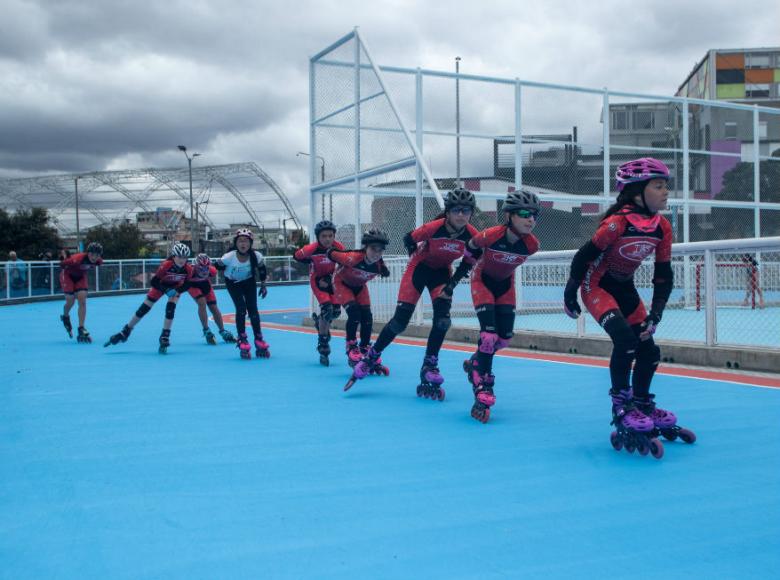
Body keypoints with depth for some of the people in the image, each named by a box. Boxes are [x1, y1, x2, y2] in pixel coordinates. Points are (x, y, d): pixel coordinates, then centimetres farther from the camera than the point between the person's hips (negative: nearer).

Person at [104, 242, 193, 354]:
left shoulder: (188, 269, -29)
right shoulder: (166, 265, -36)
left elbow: (187, 284, -12)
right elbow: (154, 281, -28)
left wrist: (177, 291, -29)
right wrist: (166, 290, -36)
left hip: (175, 287, 1)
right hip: (161, 285, -1)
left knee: (170, 308, -20)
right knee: (143, 309, 0)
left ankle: (165, 338, -8)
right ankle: (125, 332, 15)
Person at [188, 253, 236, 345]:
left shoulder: (212, 270, -30)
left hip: (205, 283, 3)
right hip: (192, 284, -3)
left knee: (214, 307, 3)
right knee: (202, 303, -23)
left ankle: (223, 332, 17)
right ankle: (206, 331, -11)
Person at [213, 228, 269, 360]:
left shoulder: (256, 256, -25)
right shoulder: (229, 257, -31)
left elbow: (262, 270, -7)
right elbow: (216, 267, -17)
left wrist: (263, 286, 2)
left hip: (249, 282, 2)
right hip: (233, 283, -2)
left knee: (253, 309, -4)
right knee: (241, 308, -15)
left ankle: (259, 342, 7)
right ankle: (243, 342, -4)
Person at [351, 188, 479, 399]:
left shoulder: (472, 236, -21)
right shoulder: (433, 228, -30)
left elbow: (468, 263, -5)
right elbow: (408, 240, -12)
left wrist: (451, 284, -11)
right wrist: (418, 256, -7)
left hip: (442, 272, 3)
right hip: (420, 268, -3)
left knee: (442, 319, -14)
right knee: (400, 320, -6)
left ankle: (429, 367, 0)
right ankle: (371, 356, 11)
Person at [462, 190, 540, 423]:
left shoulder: (531, 244, -23)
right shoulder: (490, 235, -33)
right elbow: (471, 246, -10)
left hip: (505, 284, 5)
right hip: (482, 281, -4)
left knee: (504, 337, 3)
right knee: (489, 334, -16)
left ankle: (475, 364, 31)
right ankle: (483, 387, -5)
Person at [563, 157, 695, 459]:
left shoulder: (662, 228, -6)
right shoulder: (618, 222, -26)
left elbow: (664, 277, 0)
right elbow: (584, 256, -19)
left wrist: (655, 315, -5)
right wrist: (570, 294, -11)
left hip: (625, 289, 7)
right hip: (596, 286, -7)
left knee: (648, 349, 5)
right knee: (625, 339, -24)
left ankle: (643, 406, 25)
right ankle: (621, 408, -9)